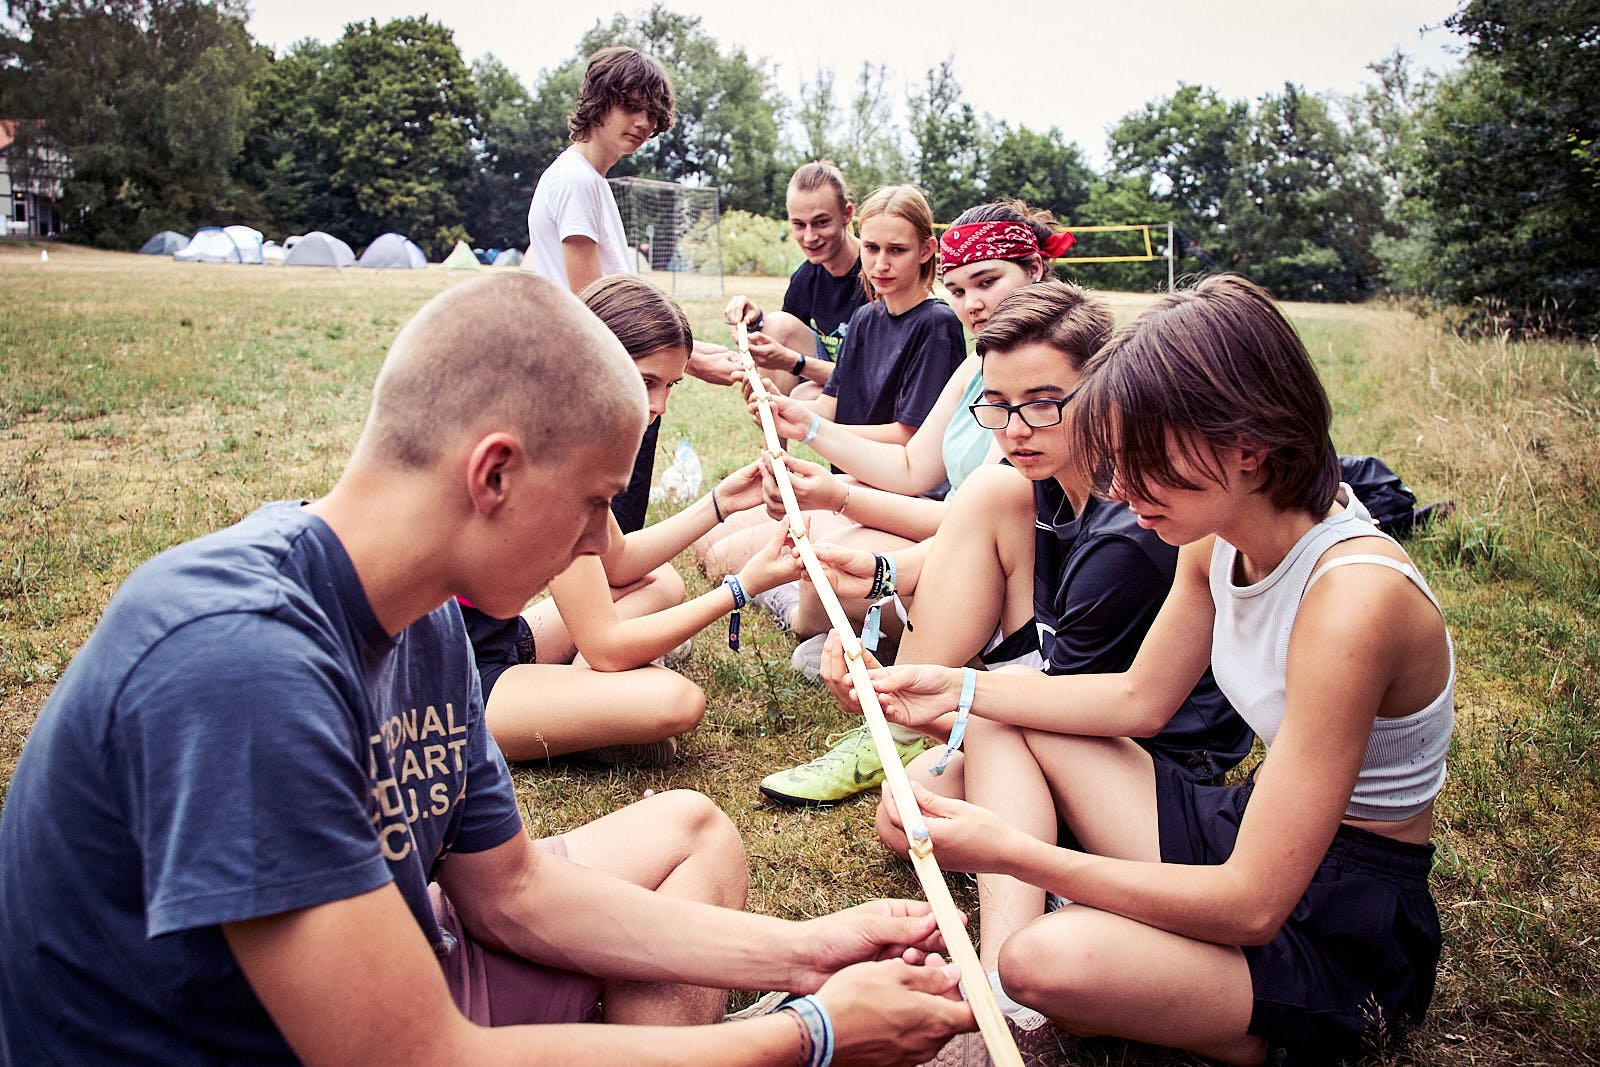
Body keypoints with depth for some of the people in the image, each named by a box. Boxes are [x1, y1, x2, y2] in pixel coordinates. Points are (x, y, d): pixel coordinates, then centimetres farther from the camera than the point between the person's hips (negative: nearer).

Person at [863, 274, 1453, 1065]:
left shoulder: (1350, 598, -31)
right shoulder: (1219, 537, -5)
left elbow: (1252, 904, -29)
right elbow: (1139, 696, 11)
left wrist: (1014, 851, -28)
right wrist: (958, 689, 4)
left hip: (1343, 938, -9)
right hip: (1251, 832, 9)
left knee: (1051, 960, -36)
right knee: (999, 718, 7)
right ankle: (1005, 998, -7)